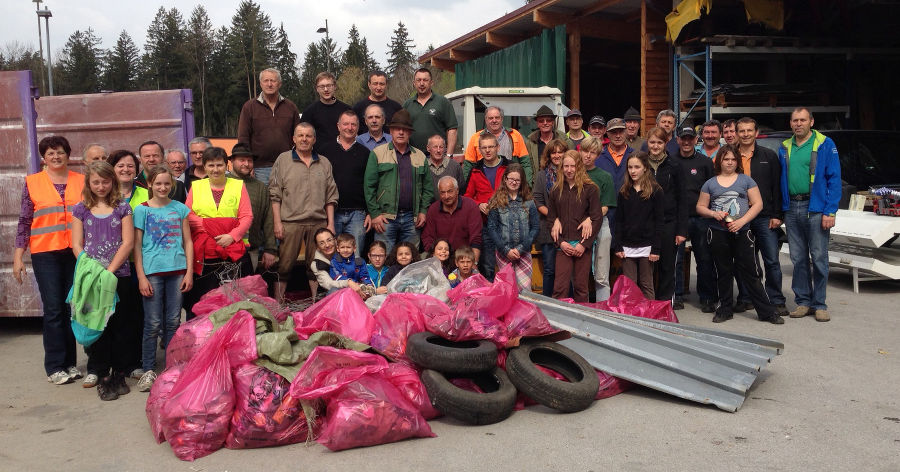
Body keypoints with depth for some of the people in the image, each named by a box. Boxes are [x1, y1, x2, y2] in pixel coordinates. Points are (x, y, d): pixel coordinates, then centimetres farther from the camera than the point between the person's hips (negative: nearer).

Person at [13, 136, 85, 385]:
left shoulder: (81, 181, 8)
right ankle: (55, 367, 4)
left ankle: (69, 362, 15)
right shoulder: (32, 183, 4)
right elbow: (24, 221, 5)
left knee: (72, 307, 5)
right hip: (45, 253, -2)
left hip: (76, 252, 2)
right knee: (53, 308, -5)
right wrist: (18, 256, 1)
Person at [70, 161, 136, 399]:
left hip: (119, 275, -1)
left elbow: (127, 242, -2)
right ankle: (102, 376, 10)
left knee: (120, 326, 3)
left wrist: (109, 271, -11)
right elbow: (77, 245, 4)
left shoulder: (122, 208, 5)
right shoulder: (81, 210, 9)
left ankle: (120, 375, 13)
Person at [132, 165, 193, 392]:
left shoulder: (180, 208, 9)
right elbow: (137, 245, 1)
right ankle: (148, 370, 9)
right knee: (153, 324, -1)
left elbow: (188, 242, 9)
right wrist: (141, 276, -6)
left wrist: (189, 272, 1)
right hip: (152, 271, -2)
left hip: (177, 270, 2)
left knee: (174, 321, 6)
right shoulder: (142, 210, 3)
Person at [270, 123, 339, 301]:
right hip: (290, 222, -3)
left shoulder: (324, 163, 14)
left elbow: (330, 197, 14)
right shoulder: (283, 160, 5)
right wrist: (277, 222, -6)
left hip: (318, 223, 3)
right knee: (284, 266, -1)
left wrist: (331, 224, 7)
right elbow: (275, 194, 1)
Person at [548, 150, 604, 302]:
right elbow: (551, 218, 11)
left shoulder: (590, 189, 0)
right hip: (563, 245, 2)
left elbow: (597, 218, -3)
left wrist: (584, 244, -9)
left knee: (581, 287, 4)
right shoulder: (556, 190, 9)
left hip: (583, 245, -2)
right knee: (560, 287, -4)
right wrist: (560, 242, -2)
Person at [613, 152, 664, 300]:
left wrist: (656, 249, -9)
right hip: (627, 247, 3)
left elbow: (658, 221, -4)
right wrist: (617, 246, 1)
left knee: (646, 285, 5)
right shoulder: (623, 191, 8)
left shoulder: (655, 191, -2)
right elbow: (619, 220, 8)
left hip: (646, 246, -3)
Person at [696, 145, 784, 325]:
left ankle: (767, 312, 5)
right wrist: (713, 213, -10)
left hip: (742, 233, -1)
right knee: (723, 273, 10)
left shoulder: (746, 180, 6)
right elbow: (700, 207, 11)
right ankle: (724, 309, 21)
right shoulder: (710, 184, 9)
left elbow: (758, 204, 0)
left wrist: (741, 221, -12)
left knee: (750, 273, -2)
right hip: (718, 234, 2)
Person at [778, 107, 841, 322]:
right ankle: (803, 301, 17)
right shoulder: (784, 148, 12)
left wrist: (830, 211, -13)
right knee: (798, 258, 9)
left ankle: (819, 304, 8)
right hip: (792, 209, 4)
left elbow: (834, 179, -6)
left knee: (819, 258, -1)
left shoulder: (825, 144, -2)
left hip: (815, 209, -4)